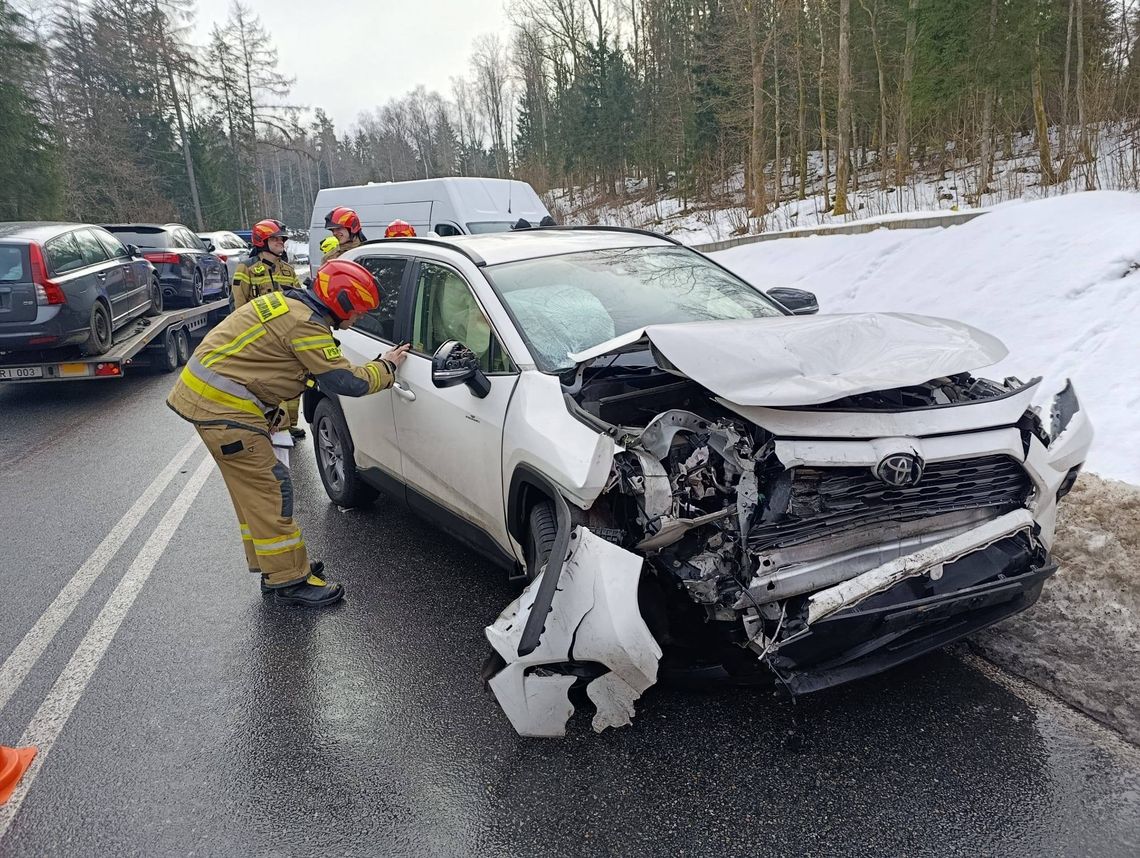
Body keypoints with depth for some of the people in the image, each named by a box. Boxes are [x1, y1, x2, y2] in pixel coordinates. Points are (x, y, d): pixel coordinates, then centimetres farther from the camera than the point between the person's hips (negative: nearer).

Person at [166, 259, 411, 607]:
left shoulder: (288, 303, 13)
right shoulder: (306, 324, -18)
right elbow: (346, 382, -15)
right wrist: (386, 367, 1)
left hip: (204, 394, 11)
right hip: (223, 407, -11)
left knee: (254, 490, 16)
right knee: (271, 492, -5)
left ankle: (274, 569, 26)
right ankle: (290, 581, 3)